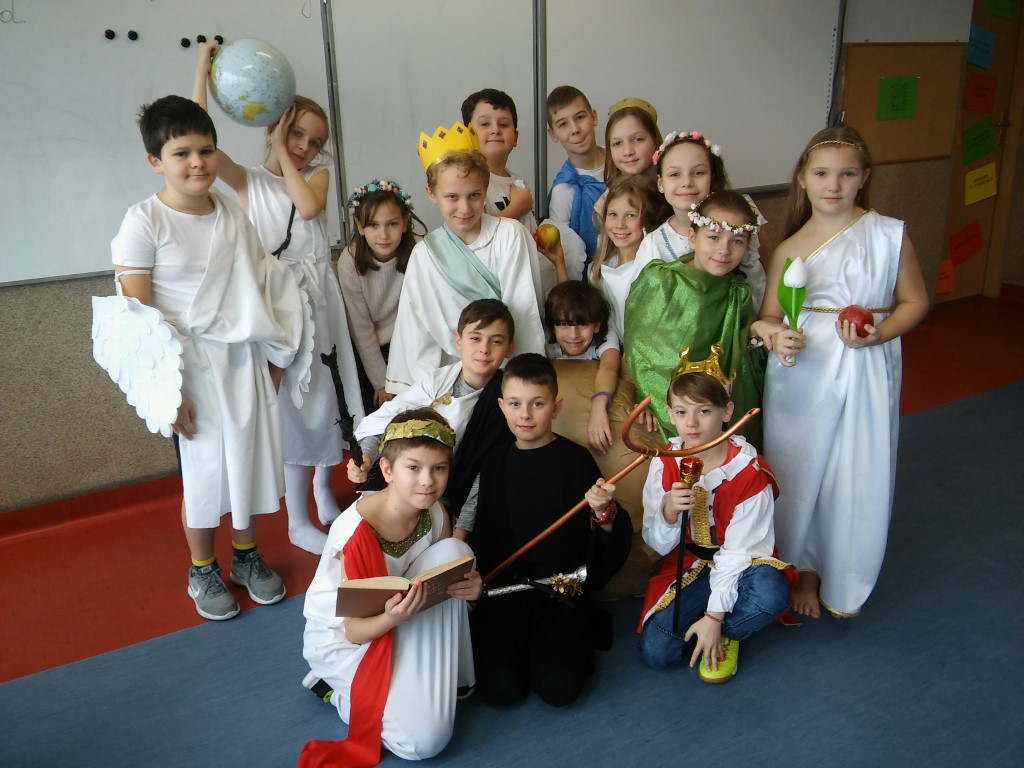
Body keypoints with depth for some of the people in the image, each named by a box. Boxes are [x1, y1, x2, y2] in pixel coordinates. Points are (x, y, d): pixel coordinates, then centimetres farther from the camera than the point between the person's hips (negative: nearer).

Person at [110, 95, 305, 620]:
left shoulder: (232, 213, 3)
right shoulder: (144, 222, -11)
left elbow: (264, 290, 8)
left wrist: (275, 360, 5)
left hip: (244, 357, 4)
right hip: (190, 364, -4)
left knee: (250, 455, 12)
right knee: (202, 467, 6)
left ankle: (247, 556, 34)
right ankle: (202, 571, 28)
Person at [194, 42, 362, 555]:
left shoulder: (318, 175, 8)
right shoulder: (247, 181, 0)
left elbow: (308, 207, -15)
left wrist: (282, 152, -8)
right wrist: (203, 70, -12)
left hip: (318, 297, 3)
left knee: (324, 395, 12)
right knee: (289, 403, 2)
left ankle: (325, 496, 34)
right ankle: (298, 523, 15)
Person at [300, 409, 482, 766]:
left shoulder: (435, 515, -13)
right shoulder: (356, 532, -31)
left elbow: (449, 569, 2)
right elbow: (354, 630, -22)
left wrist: (469, 586, -22)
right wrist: (392, 618, -44)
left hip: (391, 616, 6)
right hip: (341, 637, -6)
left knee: (453, 549, -20)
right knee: (426, 736, -20)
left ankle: (433, 685, -6)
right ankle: (336, 686, 6)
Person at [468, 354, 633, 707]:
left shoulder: (575, 459, -4)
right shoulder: (495, 462, 7)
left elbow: (616, 542, -4)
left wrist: (604, 511, -24)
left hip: (561, 589, -2)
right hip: (503, 587, 2)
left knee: (559, 689, -18)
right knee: (501, 688, -15)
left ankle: (573, 637, 12)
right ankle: (519, 643, 15)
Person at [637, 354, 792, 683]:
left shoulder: (749, 471, -18)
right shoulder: (664, 463, -9)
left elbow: (739, 550, -16)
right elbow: (658, 544, -7)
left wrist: (714, 616, -19)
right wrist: (669, 512, -30)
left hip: (741, 566, -1)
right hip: (688, 565, 2)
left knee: (771, 595, -36)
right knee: (655, 652, -18)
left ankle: (725, 634, -3)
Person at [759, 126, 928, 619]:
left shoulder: (889, 235, -1)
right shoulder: (789, 249, 2)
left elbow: (914, 302, 3)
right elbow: (768, 316, 5)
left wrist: (876, 334, -15)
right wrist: (777, 339, -17)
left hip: (866, 373, -1)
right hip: (801, 373, 1)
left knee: (858, 479, 4)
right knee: (798, 473, 7)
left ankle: (844, 585, 27)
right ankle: (804, 571, 31)